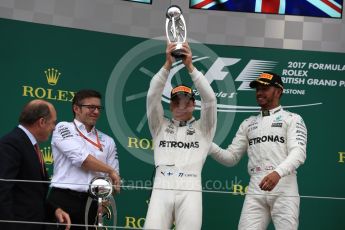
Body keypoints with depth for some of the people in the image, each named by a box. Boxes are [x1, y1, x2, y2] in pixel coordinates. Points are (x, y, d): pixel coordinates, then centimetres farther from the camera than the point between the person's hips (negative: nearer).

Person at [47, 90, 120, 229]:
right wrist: (109, 170, 0)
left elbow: (114, 178, 16)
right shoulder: (64, 128, 4)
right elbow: (80, 157, -10)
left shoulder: (107, 141, 18)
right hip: (63, 199, -4)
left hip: (91, 204, 4)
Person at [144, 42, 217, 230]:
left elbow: (210, 98, 4)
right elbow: (153, 96, 8)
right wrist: (168, 64, -2)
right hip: (162, 188, 1)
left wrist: (189, 65, -2)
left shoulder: (203, 128, 18)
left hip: (190, 190, -1)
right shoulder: (160, 126, 21)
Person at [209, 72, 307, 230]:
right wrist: (208, 145, -1)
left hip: (284, 190, -4)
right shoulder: (248, 124, 21)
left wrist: (278, 173, -28)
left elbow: (298, 153, -9)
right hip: (255, 191, 4)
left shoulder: (292, 119, 7)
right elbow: (231, 158, 18)